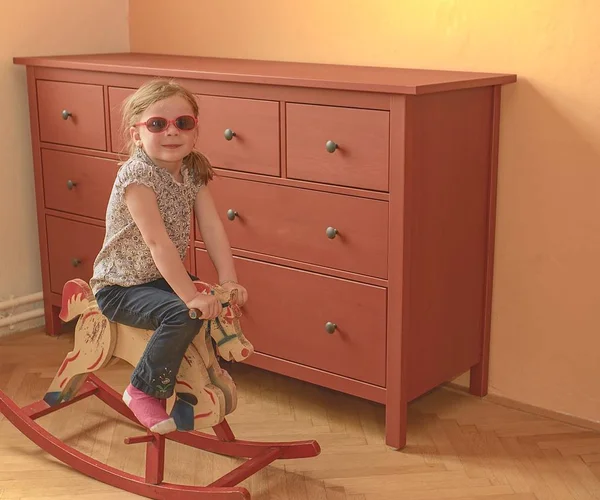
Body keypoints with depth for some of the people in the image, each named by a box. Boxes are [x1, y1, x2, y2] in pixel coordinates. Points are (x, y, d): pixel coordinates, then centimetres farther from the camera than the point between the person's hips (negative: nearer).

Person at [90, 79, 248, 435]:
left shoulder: (194, 170, -1)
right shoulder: (137, 174, -24)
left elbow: (212, 227, -8)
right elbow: (158, 242, -30)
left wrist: (229, 282, -18)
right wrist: (191, 296, -32)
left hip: (163, 277, 8)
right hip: (120, 287, -8)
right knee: (183, 315, -28)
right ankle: (144, 390, -8)